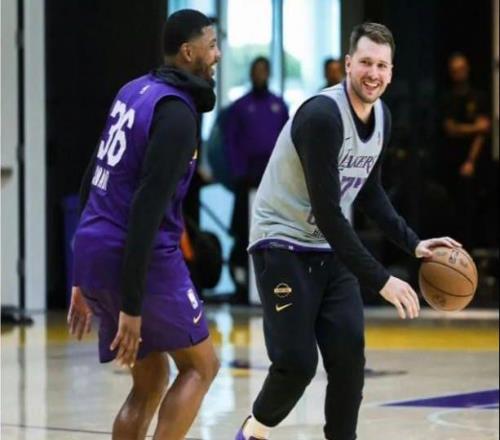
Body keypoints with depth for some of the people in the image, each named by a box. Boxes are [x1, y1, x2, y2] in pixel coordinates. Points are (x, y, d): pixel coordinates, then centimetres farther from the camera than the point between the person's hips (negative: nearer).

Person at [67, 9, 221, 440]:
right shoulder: (176, 111, -14)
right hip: (140, 259, -8)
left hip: (94, 253, 8)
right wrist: (132, 306, -22)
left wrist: (83, 283, 23)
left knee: (151, 380, 16)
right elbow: (147, 209, -21)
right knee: (201, 365, 8)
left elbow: (93, 182, 18)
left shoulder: (134, 92, 14)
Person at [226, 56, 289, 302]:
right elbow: (230, 141, 3)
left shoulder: (279, 105, 13)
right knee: (244, 229, -6)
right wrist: (237, 173, -6)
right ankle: (241, 279, -2)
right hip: (248, 176, -2)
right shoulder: (239, 107, 7)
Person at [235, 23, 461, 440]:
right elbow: (326, 211, -28)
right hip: (284, 244, -7)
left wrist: (413, 243, 1)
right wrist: (380, 279, -29)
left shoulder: (382, 117, 2)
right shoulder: (322, 115, -25)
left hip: (331, 248, 7)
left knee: (349, 355, -6)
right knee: (297, 362, -11)